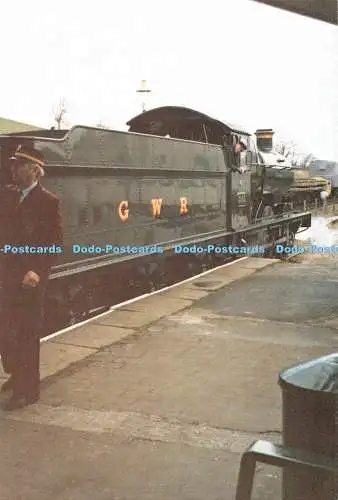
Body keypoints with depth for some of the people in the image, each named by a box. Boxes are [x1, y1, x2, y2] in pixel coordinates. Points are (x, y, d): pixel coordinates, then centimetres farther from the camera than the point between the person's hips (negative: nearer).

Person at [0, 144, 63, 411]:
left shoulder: (48, 201, -9)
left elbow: (55, 242, -14)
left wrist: (38, 271, -23)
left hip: (30, 278, -6)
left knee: (27, 334, 2)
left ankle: (28, 389, 13)